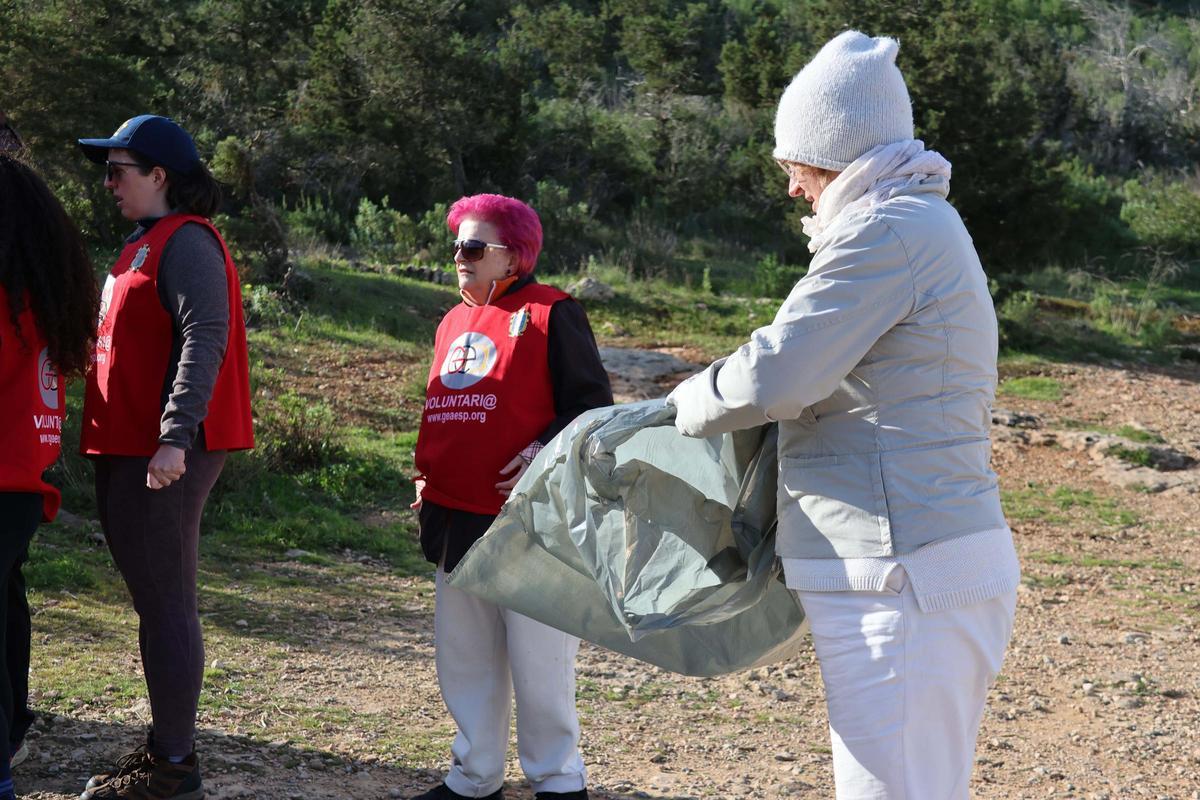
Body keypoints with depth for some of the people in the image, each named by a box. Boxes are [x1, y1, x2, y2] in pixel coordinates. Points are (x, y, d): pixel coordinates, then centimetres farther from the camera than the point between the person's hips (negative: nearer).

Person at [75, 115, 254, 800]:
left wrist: (174, 436, -29)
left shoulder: (185, 241, -11)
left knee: (165, 604, -6)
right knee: (157, 601, 15)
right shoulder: (147, 244, 20)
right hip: (131, 451, 10)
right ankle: (168, 743, 24)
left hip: (164, 458, -10)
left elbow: (205, 337, -22)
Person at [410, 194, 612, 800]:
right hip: (456, 518, 8)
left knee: (538, 662, -2)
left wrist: (545, 453, -22)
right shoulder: (454, 323, 16)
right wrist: (426, 475, 14)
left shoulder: (549, 314, -6)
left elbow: (592, 405, -9)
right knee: (464, 659, 13)